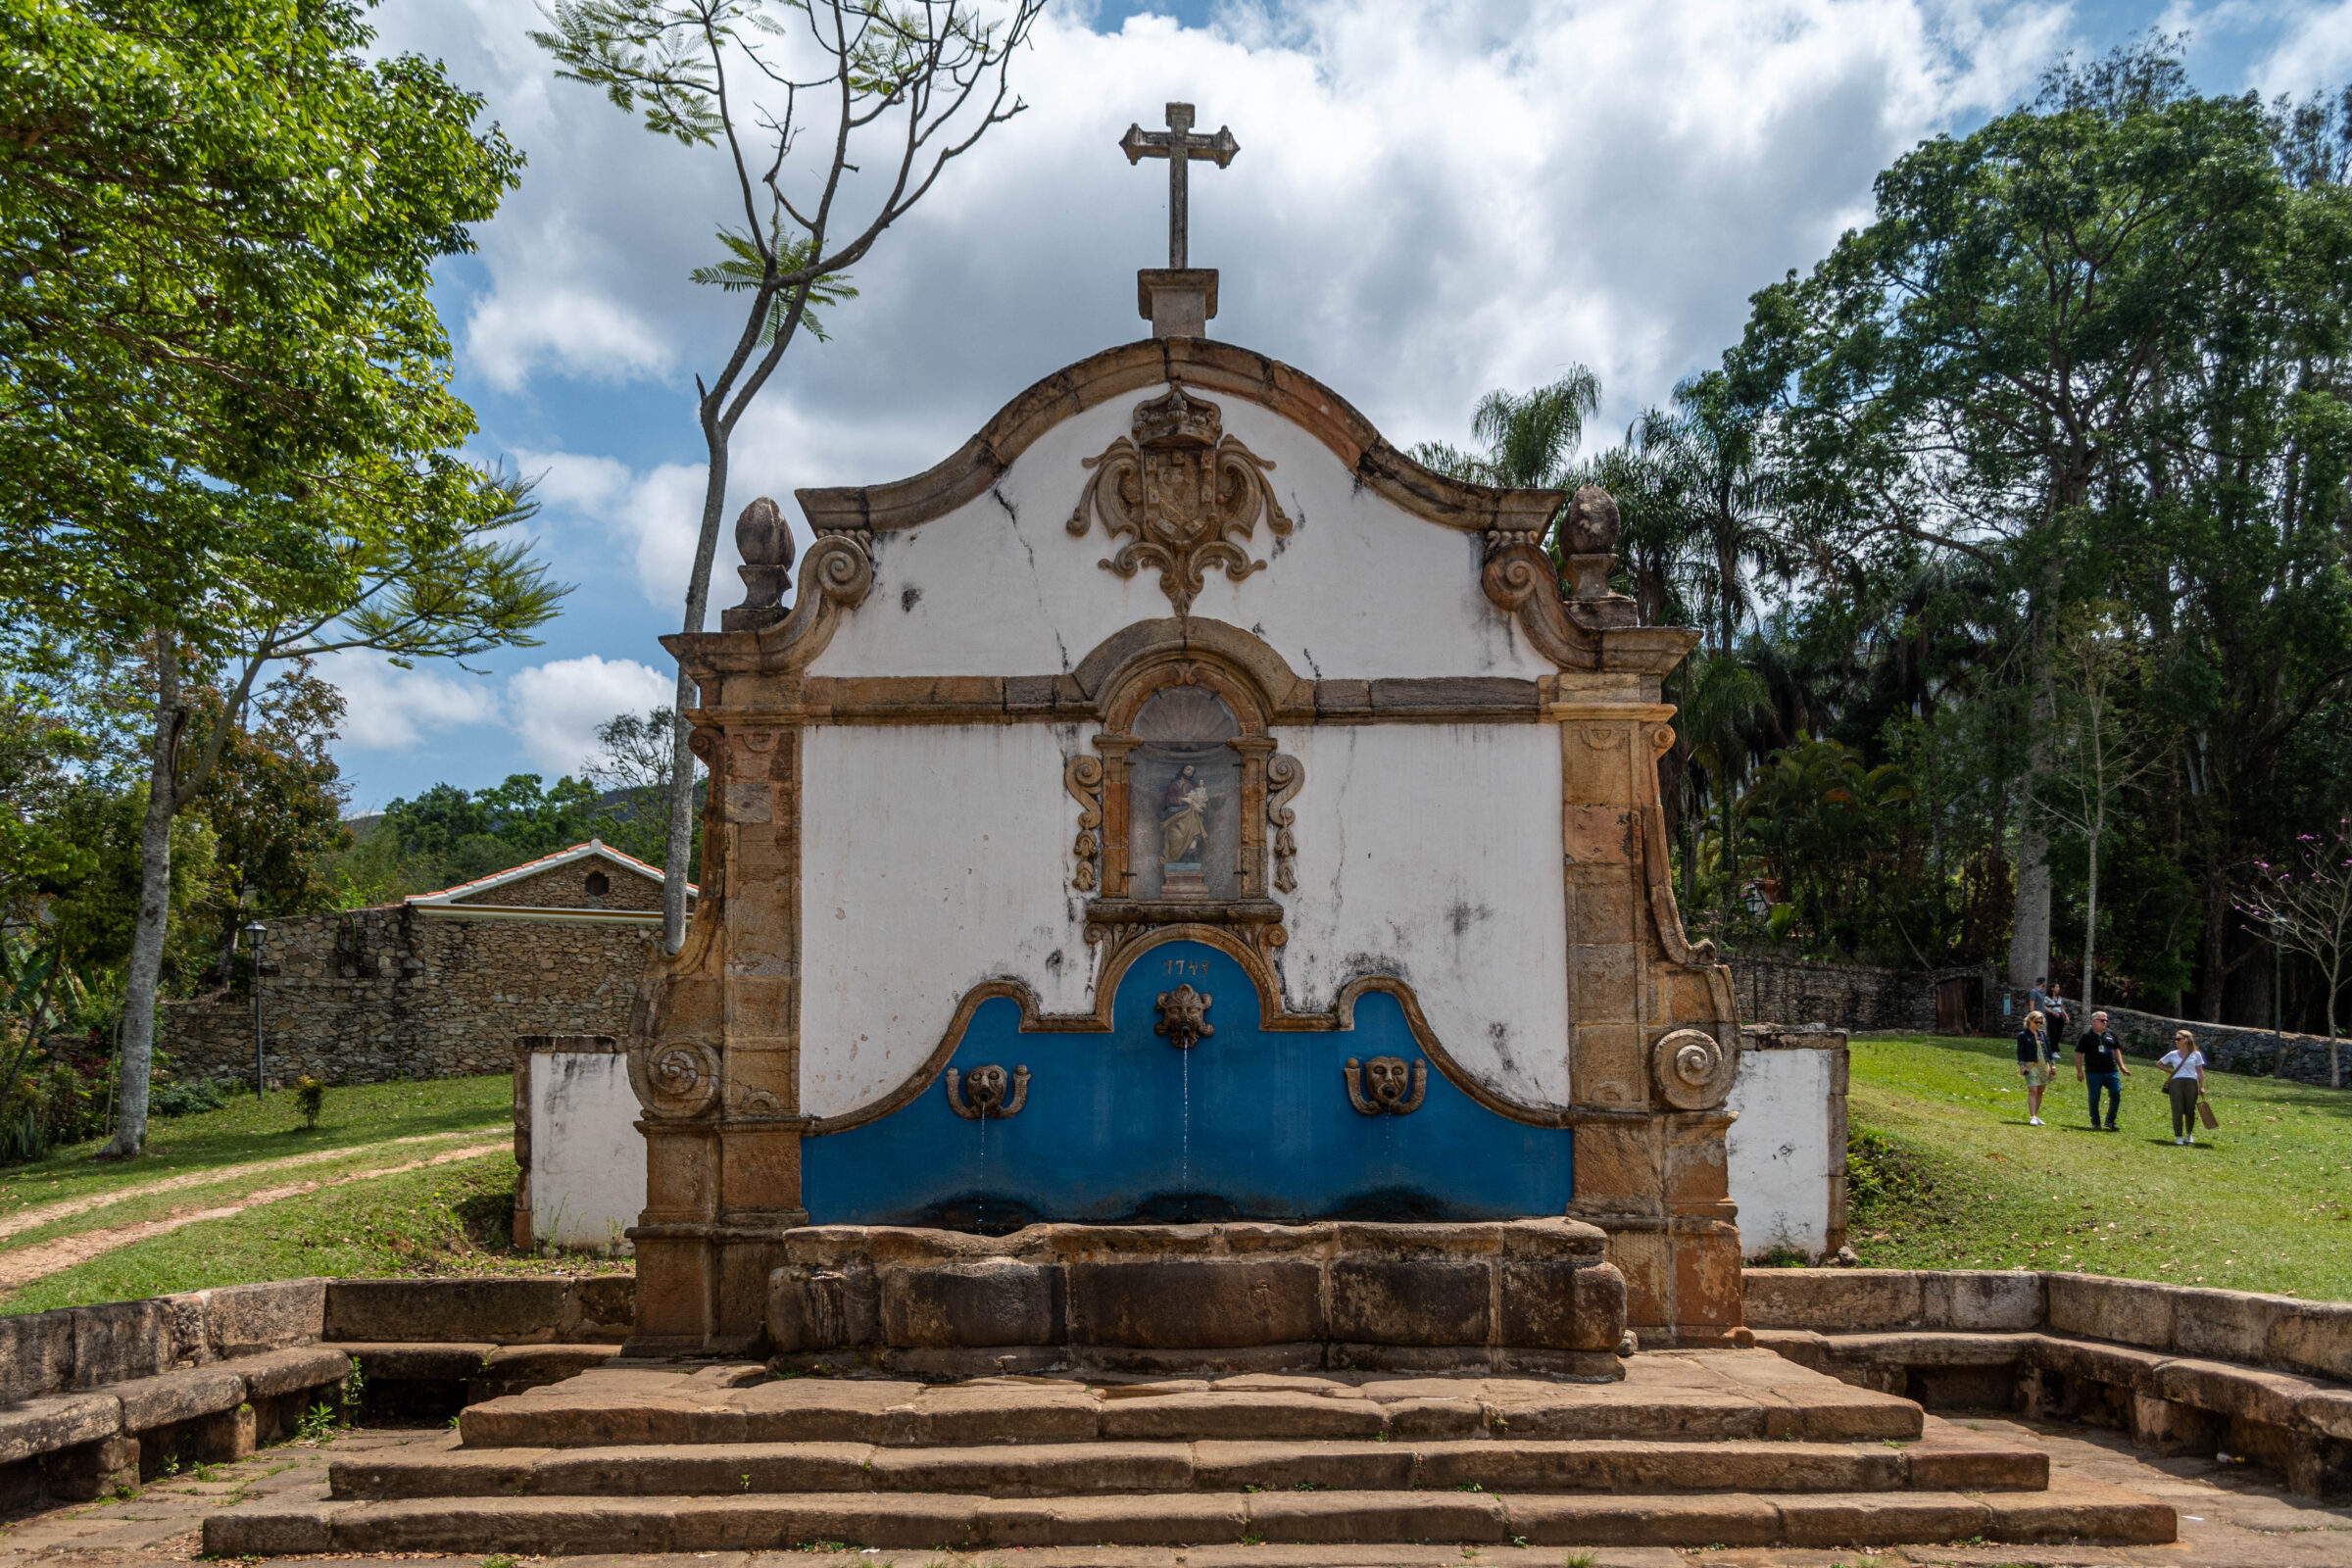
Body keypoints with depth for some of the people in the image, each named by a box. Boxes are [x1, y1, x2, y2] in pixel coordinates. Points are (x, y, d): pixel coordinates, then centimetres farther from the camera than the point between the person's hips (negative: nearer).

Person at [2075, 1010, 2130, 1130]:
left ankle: (2110, 1121, 11)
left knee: (2116, 1095, -3)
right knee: (2094, 1098, 3)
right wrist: (2079, 1071, -8)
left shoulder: (2110, 1033, 11)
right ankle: (2095, 1123, 14)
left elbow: (2116, 1050, 20)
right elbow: (2078, 1053, -3)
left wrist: (2121, 1066, 14)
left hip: (2111, 1072, 4)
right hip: (2093, 1073, -4)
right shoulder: (2086, 1035, -2)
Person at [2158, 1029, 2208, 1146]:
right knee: (2177, 1111, -3)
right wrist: (2169, 1071, 9)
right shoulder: (2172, 1054, 9)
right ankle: (2179, 1137, 3)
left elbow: (2200, 1072, 6)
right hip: (2176, 1083, 1)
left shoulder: (2196, 1054, 6)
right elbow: (2159, 1064, 20)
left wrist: (2202, 1086, 0)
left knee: (2190, 1111, 4)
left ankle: (2189, 1134, 25)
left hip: (2191, 1083, -1)